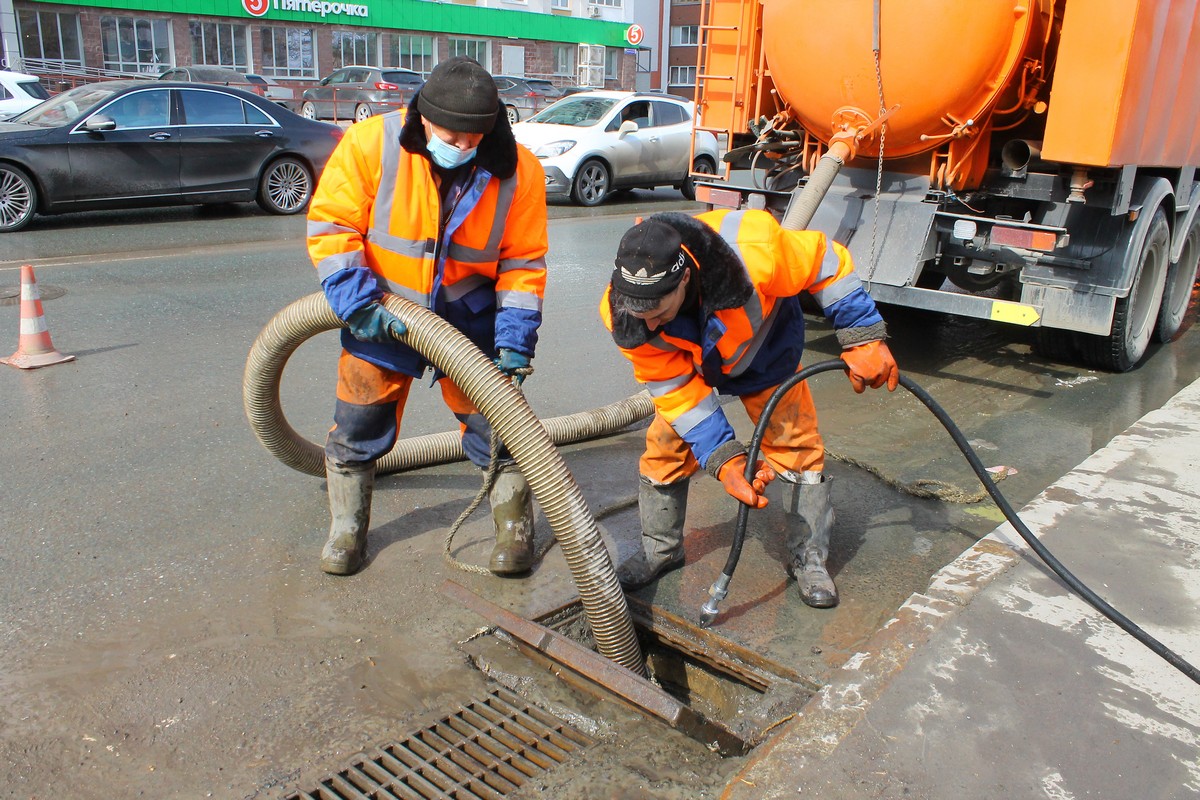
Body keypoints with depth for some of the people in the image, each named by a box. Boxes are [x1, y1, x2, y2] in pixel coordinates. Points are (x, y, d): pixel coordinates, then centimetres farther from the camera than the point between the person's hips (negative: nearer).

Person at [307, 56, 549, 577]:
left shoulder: (517, 171, -15)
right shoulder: (370, 143, -19)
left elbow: (522, 262, -9)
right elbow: (331, 225, -13)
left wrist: (514, 339, -15)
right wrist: (358, 301, -22)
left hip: (470, 317, 0)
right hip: (381, 315, 0)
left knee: (495, 426, 3)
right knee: (358, 427, 9)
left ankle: (515, 533, 24)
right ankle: (347, 530, 31)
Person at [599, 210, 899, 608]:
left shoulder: (751, 251, -44)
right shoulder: (621, 314, -35)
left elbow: (826, 260, -25)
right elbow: (676, 389, -25)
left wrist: (864, 338, -24)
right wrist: (723, 459, -31)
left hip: (762, 350, -1)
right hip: (683, 365, 1)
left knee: (796, 447, -5)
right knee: (664, 451, -3)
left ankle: (809, 559, 13)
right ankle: (660, 549, 21)